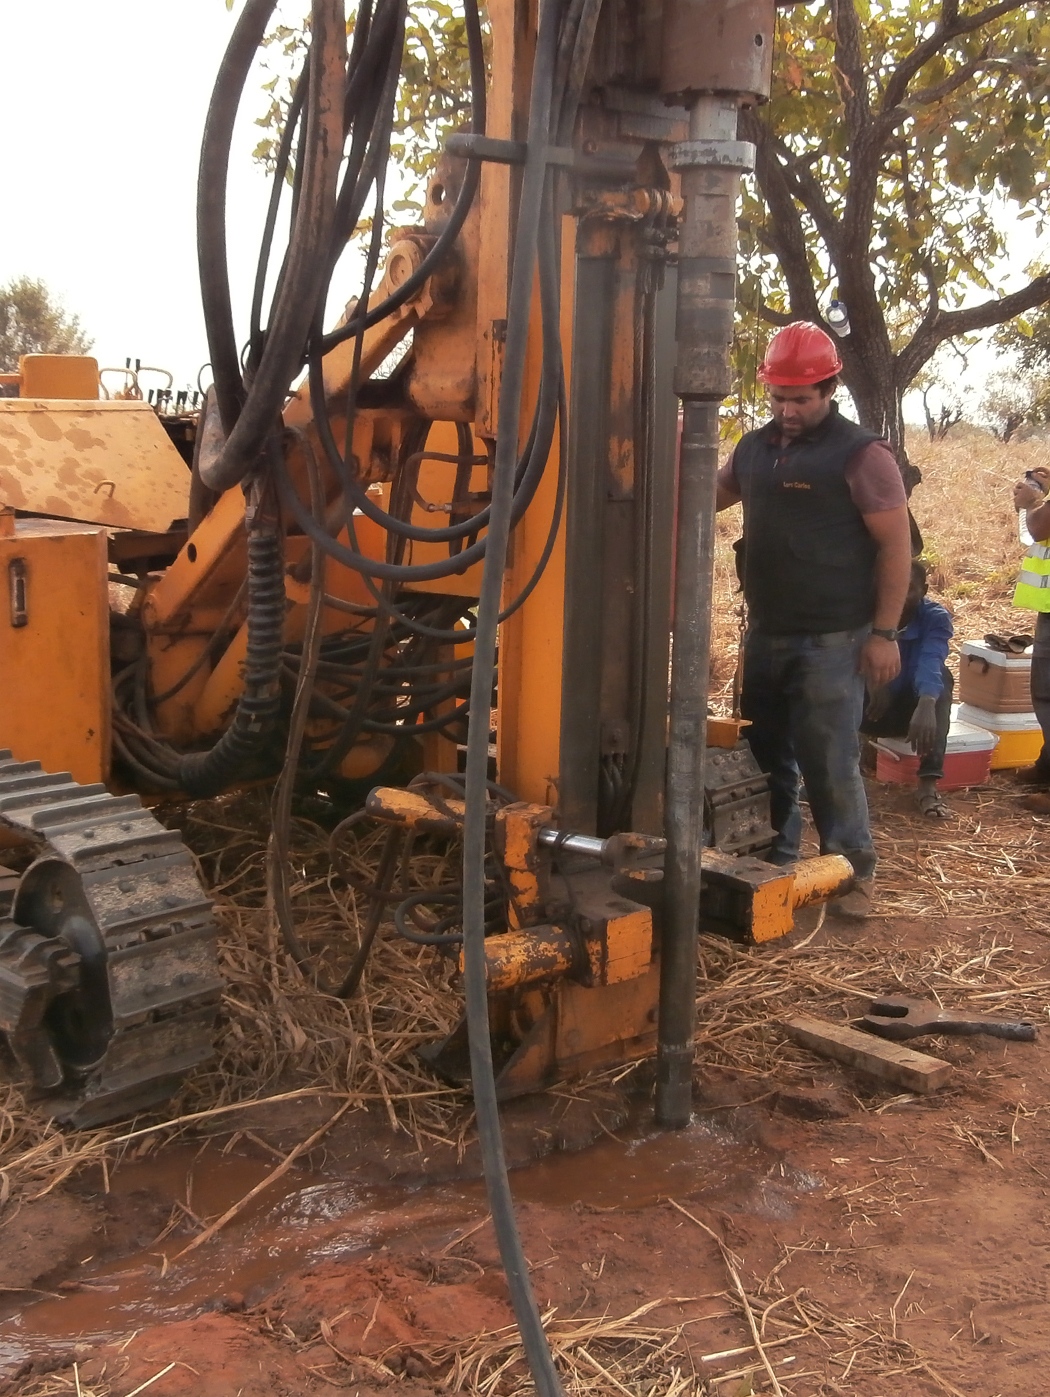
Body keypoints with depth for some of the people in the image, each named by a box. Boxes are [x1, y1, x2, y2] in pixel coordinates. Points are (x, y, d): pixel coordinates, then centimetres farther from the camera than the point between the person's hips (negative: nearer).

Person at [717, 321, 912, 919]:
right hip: (765, 634, 6)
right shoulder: (754, 447, 9)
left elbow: (896, 546, -9)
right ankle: (776, 858, 28)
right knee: (764, 753, 13)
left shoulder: (861, 454, -10)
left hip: (831, 641, -6)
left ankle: (855, 871, 12)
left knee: (828, 763, -3)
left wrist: (884, 632, -13)